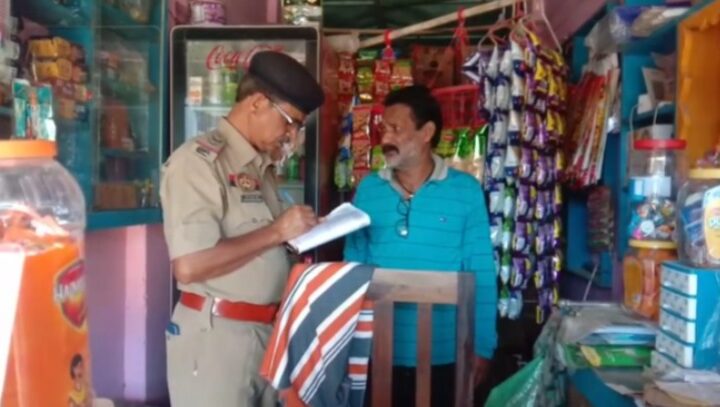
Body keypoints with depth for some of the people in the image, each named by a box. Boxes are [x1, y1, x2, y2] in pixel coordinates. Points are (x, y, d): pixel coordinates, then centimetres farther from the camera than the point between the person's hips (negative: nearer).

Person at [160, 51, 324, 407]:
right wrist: (276, 232, -17)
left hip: (268, 329, 8)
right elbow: (189, 265, -24)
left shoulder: (261, 165, 13)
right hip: (216, 334, -8)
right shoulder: (198, 160, -14)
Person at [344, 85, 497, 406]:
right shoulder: (368, 189, 1)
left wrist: (481, 347, -3)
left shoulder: (466, 191, -6)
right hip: (379, 351, 2)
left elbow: (481, 276, -3)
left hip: (443, 355, -1)